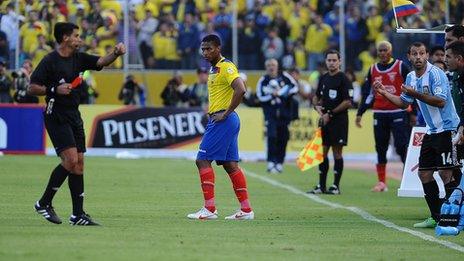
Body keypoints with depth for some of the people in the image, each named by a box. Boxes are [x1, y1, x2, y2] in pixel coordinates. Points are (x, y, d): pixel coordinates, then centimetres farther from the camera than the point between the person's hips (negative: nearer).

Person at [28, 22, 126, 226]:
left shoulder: (79, 58, 11)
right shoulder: (50, 61, -8)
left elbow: (101, 62, 3)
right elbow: (32, 88, -9)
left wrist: (116, 53, -16)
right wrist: (55, 89, -20)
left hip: (74, 116, 8)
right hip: (56, 116, -8)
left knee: (79, 163, 3)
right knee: (71, 159, -18)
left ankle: (78, 215, 4)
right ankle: (44, 203, -5)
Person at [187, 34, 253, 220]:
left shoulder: (226, 67, -13)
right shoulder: (214, 69, 17)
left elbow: (240, 90, -26)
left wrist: (226, 113, -21)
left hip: (223, 121, -10)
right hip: (218, 119, 10)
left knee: (203, 160, -10)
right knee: (230, 164, 8)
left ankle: (209, 209, -12)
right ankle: (246, 209, 8)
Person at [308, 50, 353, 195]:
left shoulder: (343, 79, -8)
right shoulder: (323, 78, 13)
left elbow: (348, 102, -14)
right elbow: (316, 98, 25)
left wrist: (330, 114, -13)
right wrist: (318, 107, 3)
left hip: (339, 119, -7)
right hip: (325, 119, 7)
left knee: (337, 152, -3)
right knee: (323, 151, 7)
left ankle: (336, 186, 1)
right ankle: (321, 186, 13)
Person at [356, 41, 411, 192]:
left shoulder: (401, 67, -1)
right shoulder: (373, 70, 13)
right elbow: (367, 94, 18)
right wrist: (359, 114, 14)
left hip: (398, 113, -5)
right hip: (379, 114, 5)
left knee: (402, 147, -11)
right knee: (380, 149, 5)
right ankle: (381, 182, 11)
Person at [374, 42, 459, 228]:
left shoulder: (436, 74, -15)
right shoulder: (411, 78, 11)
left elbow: (441, 101, -25)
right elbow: (404, 103, 23)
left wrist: (416, 94, -29)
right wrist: (384, 93, 12)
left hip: (447, 129, -9)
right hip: (431, 131, 9)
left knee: (445, 174, -12)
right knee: (424, 173, 7)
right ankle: (437, 217, 14)